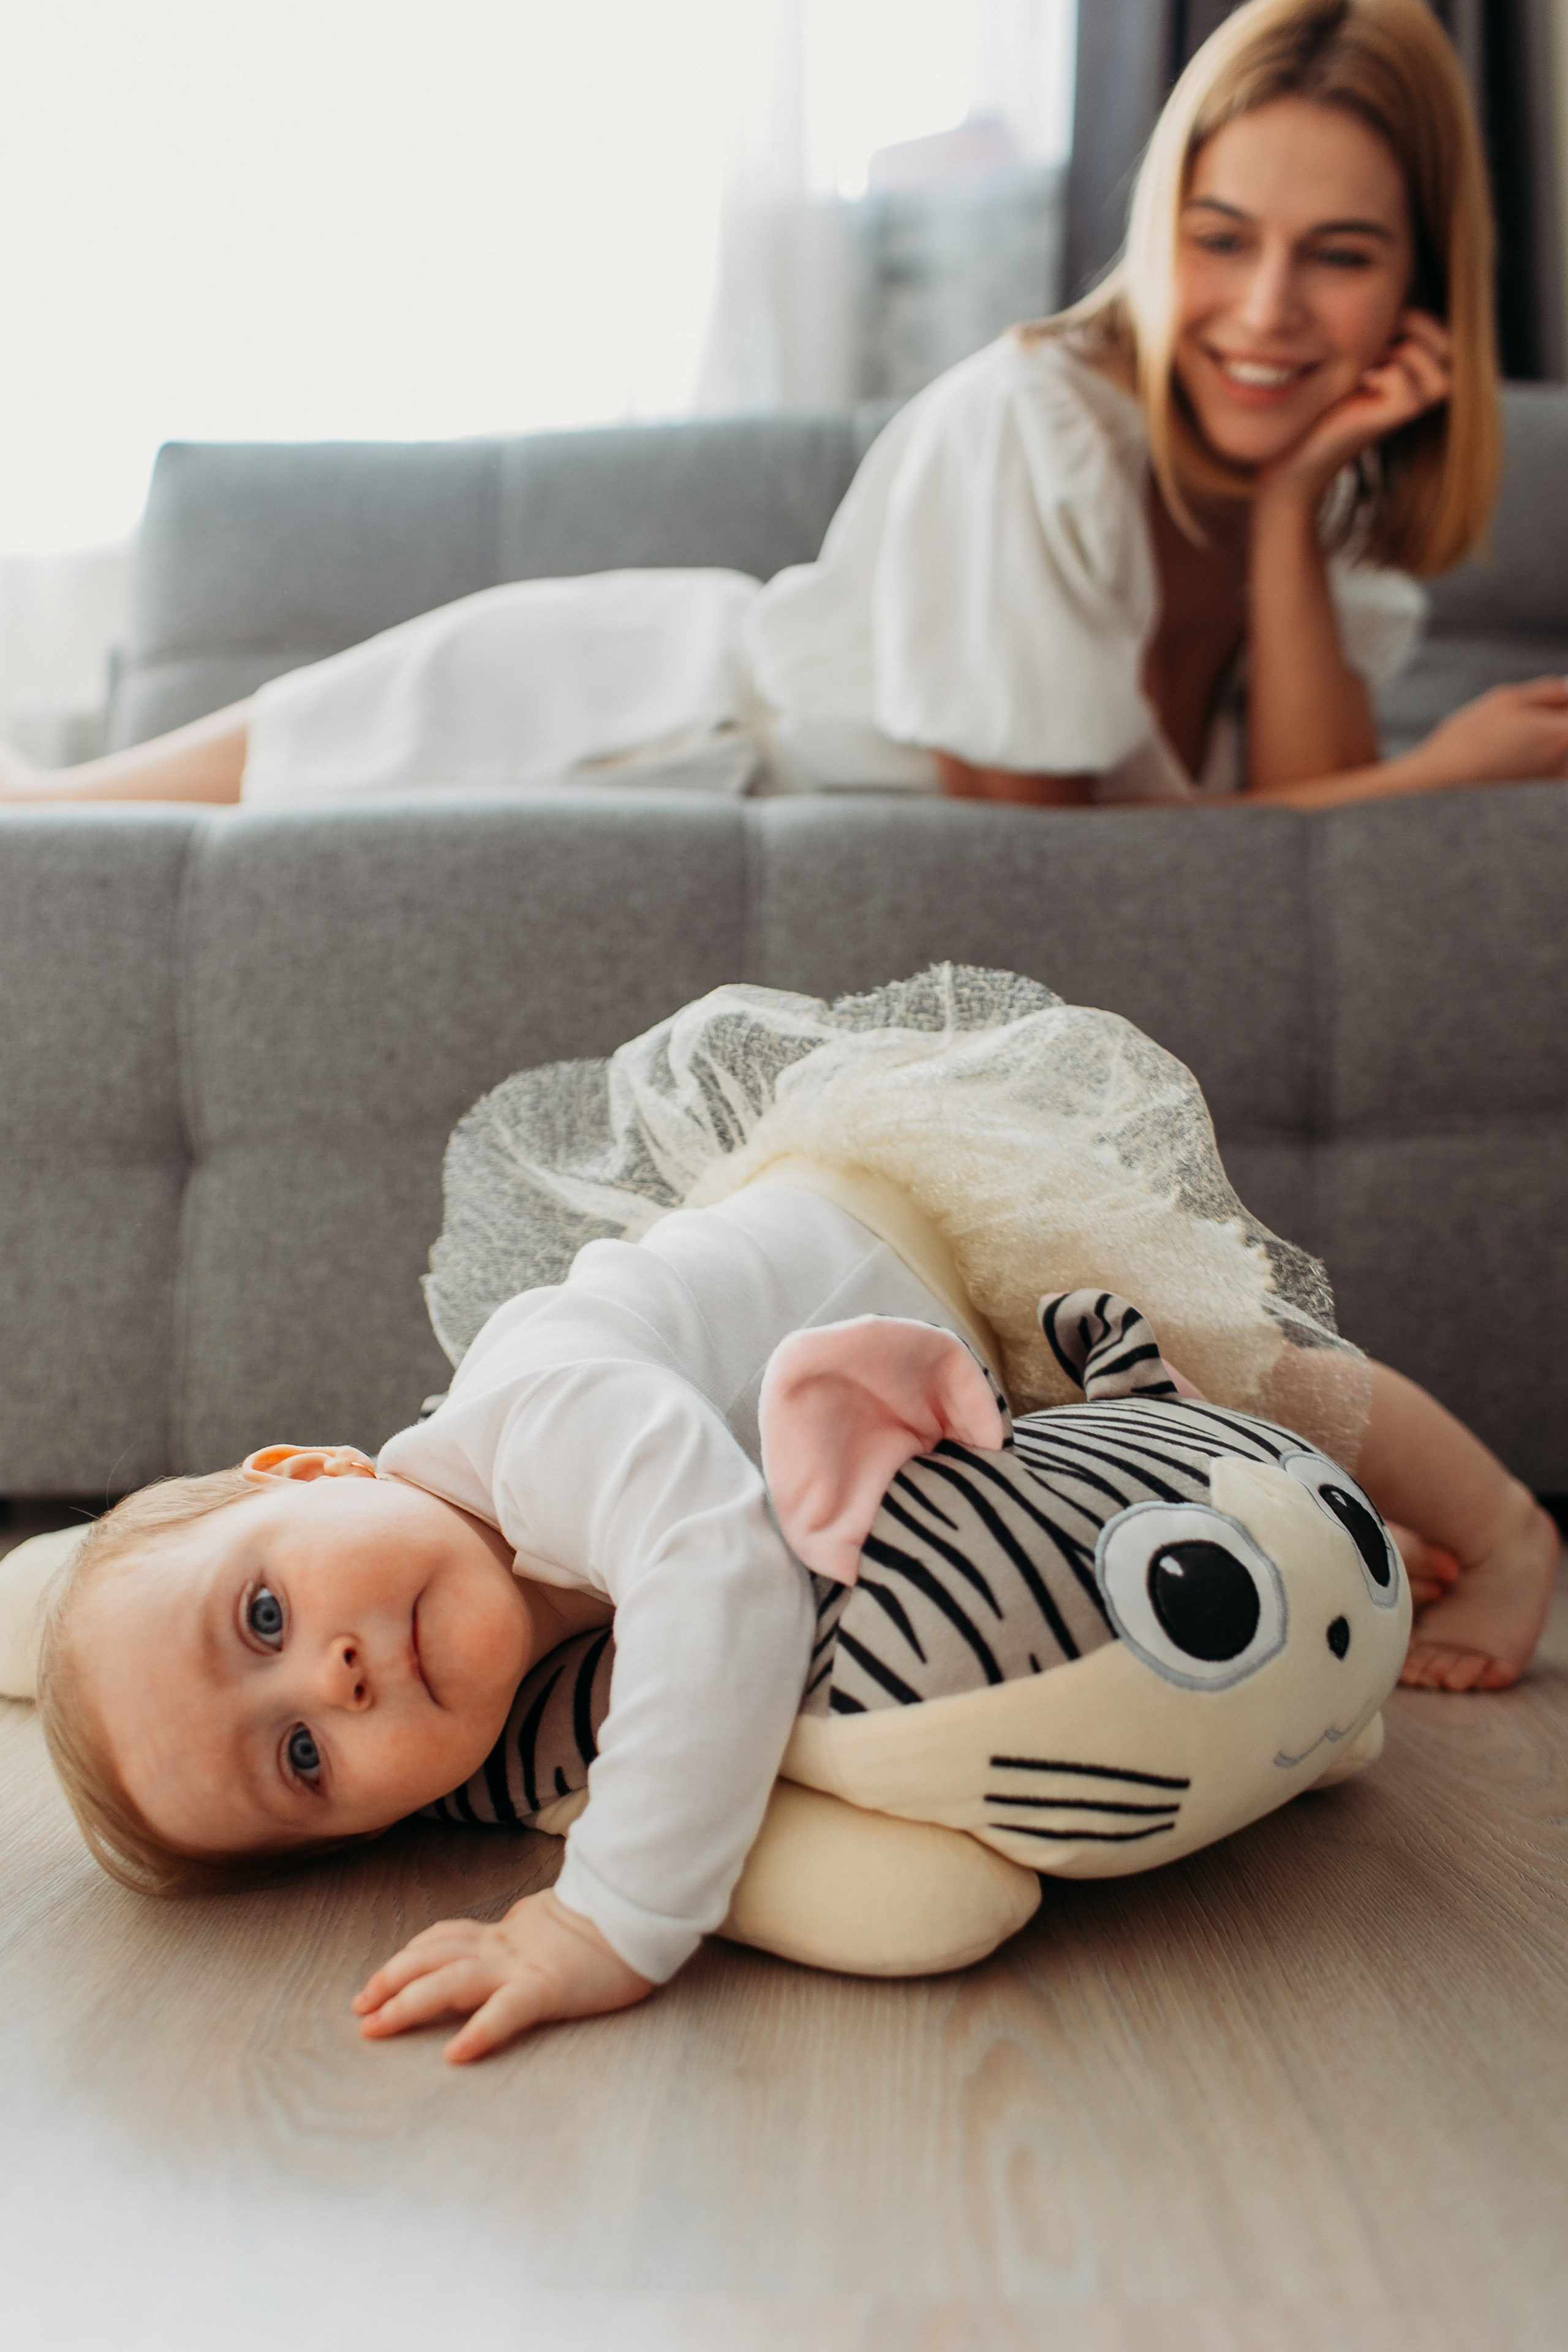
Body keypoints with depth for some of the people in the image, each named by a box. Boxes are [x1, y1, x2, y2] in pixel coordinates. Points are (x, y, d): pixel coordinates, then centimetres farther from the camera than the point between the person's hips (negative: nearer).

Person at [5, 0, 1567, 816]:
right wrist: (1437, 776, -22)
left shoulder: (1351, 476, -10)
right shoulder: (1030, 431, -32)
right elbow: (1039, 842, -25)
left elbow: (1300, 798, -17)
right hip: (634, 723, -5)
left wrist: (1294, 506, -28)